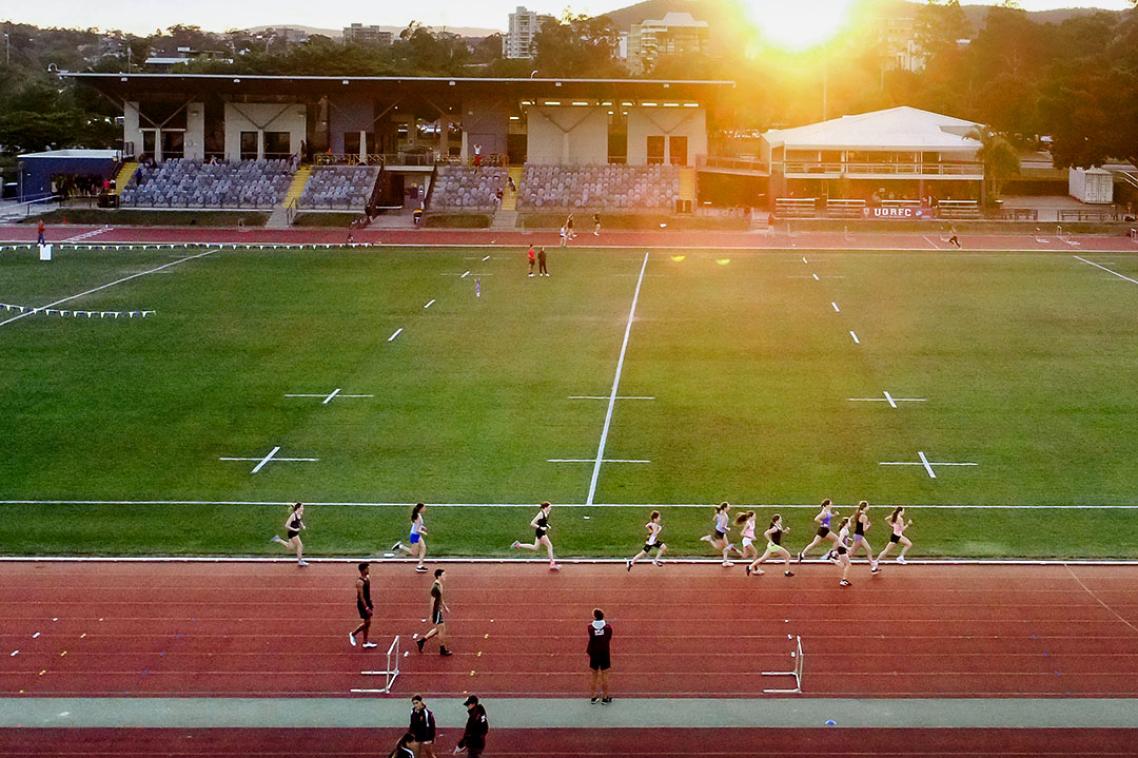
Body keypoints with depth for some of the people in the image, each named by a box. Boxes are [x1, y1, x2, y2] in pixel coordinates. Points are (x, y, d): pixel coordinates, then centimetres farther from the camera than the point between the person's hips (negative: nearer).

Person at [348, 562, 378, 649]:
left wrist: (371, 604, 19)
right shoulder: (360, 582, -23)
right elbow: (361, 596, -24)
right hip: (362, 604, -9)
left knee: (367, 623, 11)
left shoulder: (367, 578, 6)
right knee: (366, 622, -4)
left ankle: (365, 642, 18)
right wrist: (366, 608, -25)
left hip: (367, 602, 9)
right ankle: (353, 634, 15)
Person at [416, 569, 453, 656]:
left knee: (438, 629, 19)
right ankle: (443, 649, 17)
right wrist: (431, 615, -18)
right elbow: (432, 602, -22)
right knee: (442, 630, 2)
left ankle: (421, 641, 27)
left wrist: (445, 606, 24)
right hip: (436, 611, -10)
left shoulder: (439, 585, 6)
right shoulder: (435, 588, -24)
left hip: (439, 610, 10)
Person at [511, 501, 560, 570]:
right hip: (540, 532, -10)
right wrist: (541, 527, -23)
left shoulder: (546, 514, 5)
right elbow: (532, 523, -21)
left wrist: (547, 526, 6)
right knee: (549, 546, -5)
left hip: (542, 532, 10)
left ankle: (518, 545, 22)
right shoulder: (541, 514, -22)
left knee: (535, 548, 17)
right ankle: (552, 564, 2)